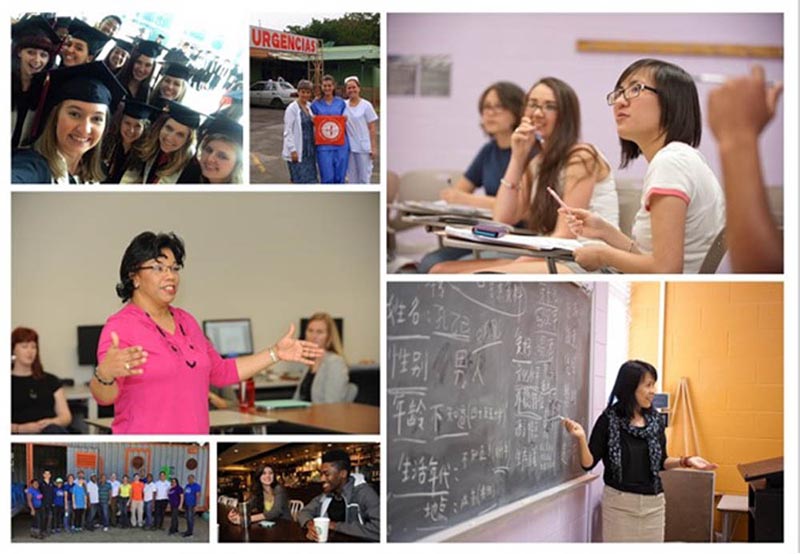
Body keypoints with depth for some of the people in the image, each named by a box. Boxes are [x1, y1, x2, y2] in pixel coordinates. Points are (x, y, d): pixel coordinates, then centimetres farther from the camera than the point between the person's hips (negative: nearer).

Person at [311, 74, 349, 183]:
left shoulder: (341, 103, 10)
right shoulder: (316, 104, 5)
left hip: (341, 145, 2)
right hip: (324, 145, -2)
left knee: (340, 177, 3)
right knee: (327, 178, -6)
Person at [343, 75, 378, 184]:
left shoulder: (366, 105, -3)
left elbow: (372, 128, -3)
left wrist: (374, 148, -6)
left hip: (364, 147, -3)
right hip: (349, 147, 3)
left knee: (364, 178, 0)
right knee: (352, 178, 9)